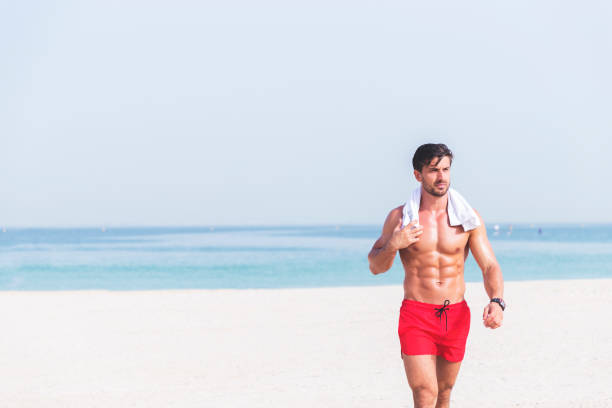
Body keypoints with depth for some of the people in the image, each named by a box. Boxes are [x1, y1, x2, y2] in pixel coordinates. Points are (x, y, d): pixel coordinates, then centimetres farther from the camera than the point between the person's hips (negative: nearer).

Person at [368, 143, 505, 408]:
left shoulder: (468, 218, 1)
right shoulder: (400, 217, -1)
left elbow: (490, 266, -2)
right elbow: (375, 267, 6)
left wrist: (496, 302, -21)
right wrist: (392, 245, -16)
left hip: (456, 315, 3)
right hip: (416, 315, -3)